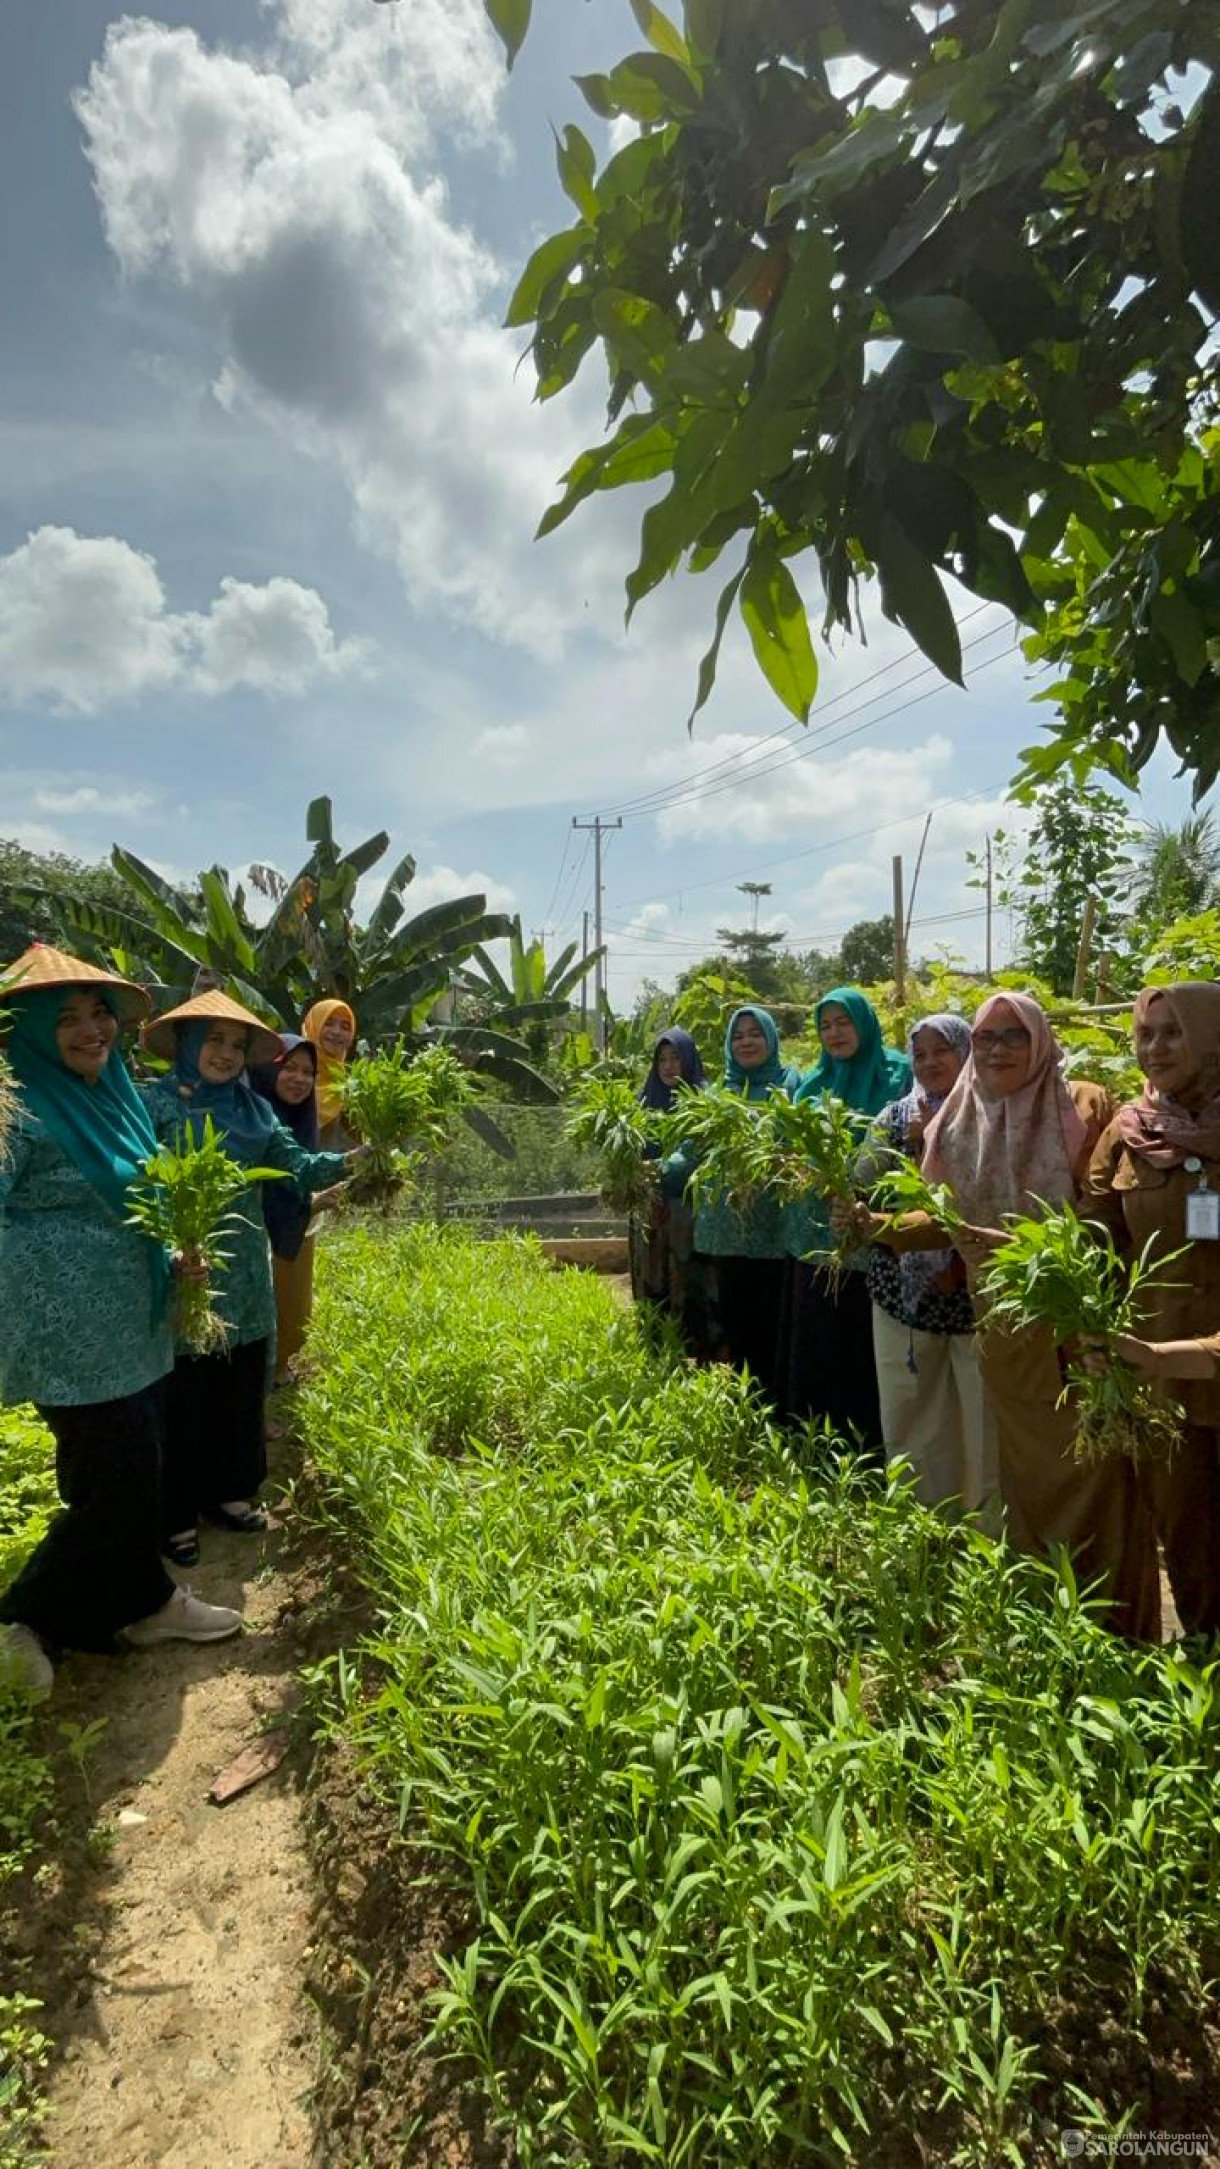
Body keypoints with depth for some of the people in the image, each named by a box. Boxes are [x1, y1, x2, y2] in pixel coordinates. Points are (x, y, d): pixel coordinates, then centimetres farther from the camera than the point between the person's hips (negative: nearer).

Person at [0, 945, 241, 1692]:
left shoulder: (113, 1097, 10)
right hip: (75, 1339, -8)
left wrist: (171, 1255, 6)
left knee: (138, 1470, 17)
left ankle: (146, 1603, 34)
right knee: (117, 1478, -1)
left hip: (132, 1328, 8)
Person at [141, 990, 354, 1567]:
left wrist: (352, 1158, -17)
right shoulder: (155, 1101, -7)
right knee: (182, 1395, 5)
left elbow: (297, 1165, 0)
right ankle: (177, 1514, 21)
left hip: (245, 1276, 5)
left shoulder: (254, 1108, 8)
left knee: (241, 1389, 15)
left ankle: (231, 1491, 32)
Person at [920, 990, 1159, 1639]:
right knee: (1027, 1473, 14)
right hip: (1007, 1334, 4)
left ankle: (1114, 1627, 16)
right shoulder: (957, 1125, 5)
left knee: (1095, 1471, 0)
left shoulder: (1086, 1107, -6)